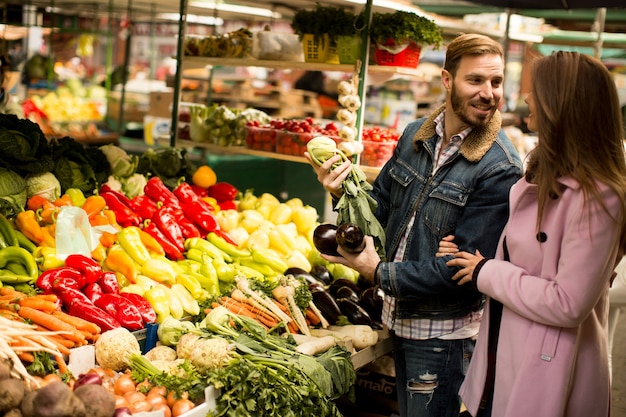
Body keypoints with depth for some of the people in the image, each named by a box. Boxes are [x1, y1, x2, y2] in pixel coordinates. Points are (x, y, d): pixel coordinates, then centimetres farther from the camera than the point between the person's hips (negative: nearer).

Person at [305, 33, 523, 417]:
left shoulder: (501, 169, -22)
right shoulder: (415, 136, -2)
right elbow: (382, 204, 9)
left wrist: (379, 273, -18)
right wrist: (344, 192, -12)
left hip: (444, 332, -7)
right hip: (399, 316, 7)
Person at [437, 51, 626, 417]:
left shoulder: (595, 198, -22)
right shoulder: (544, 177, 7)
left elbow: (568, 304, -24)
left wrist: (487, 273, -15)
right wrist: (471, 255, 2)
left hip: (546, 381, -8)